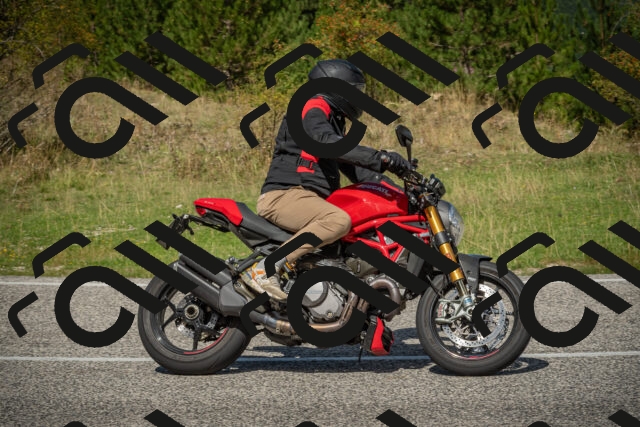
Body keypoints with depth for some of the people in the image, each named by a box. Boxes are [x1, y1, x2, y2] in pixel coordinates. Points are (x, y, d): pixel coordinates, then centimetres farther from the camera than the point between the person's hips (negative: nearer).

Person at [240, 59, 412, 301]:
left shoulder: (333, 120, 26)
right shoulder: (313, 110, -6)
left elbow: (350, 166, 26)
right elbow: (329, 144, -25)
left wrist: (385, 182, 10)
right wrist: (380, 158, -33)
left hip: (309, 197, 11)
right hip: (284, 195, -11)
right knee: (339, 220, -36)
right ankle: (265, 269, -35)